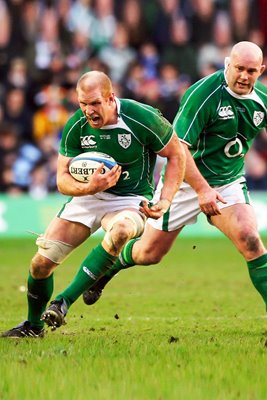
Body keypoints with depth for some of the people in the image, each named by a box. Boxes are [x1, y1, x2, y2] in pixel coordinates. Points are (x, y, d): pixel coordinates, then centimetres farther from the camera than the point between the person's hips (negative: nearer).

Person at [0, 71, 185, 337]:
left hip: (129, 200, -3)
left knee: (120, 230, -40)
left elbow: (176, 155, -5)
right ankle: (33, 325, 24)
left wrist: (165, 201, -15)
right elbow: (62, 180, -8)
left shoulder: (143, 118, -20)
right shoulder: (75, 127, -11)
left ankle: (64, 301, -34)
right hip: (87, 195, 3)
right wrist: (89, 187, -30)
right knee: (42, 261, -5)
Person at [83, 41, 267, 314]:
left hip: (229, 182, 4)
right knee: (149, 253, 7)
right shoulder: (203, 94, -23)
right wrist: (202, 189, -31)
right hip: (186, 181, -3)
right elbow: (178, 147, -24)